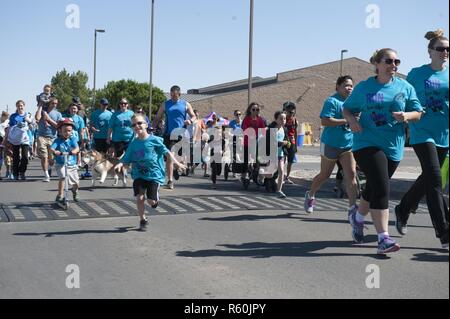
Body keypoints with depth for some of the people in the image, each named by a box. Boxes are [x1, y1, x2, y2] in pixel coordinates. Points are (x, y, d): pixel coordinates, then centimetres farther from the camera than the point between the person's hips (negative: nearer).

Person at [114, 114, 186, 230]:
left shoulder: (154, 140, -5)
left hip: (154, 174, -3)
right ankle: (142, 220, 13)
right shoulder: (133, 144, 5)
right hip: (139, 174, 3)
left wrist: (176, 162, -16)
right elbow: (127, 160, 7)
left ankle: (155, 199, 32)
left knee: (151, 201, -7)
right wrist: (120, 164, -14)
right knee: (139, 198, -9)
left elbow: (166, 152, -4)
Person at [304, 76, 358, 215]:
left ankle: (352, 207, -7)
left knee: (351, 174, -9)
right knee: (325, 175, 9)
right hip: (331, 144, -5)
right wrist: (346, 121, -24)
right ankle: (310, 195, 35)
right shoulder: (332, 101, -11)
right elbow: (325, 121, -23)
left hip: (348, 144, 6)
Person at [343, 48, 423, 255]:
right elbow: (347, 108, 11)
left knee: (375, 188, 16)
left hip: (393, 147, 4)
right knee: (381, 188, -17)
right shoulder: (364, 88, 1)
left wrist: (407, 116, -15)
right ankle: (383, 238, -14)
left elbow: (418, 113, 7)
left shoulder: (405, 87, 5)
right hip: (367, 143, -4)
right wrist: (352, 120, -11)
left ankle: (357, 217, 44)